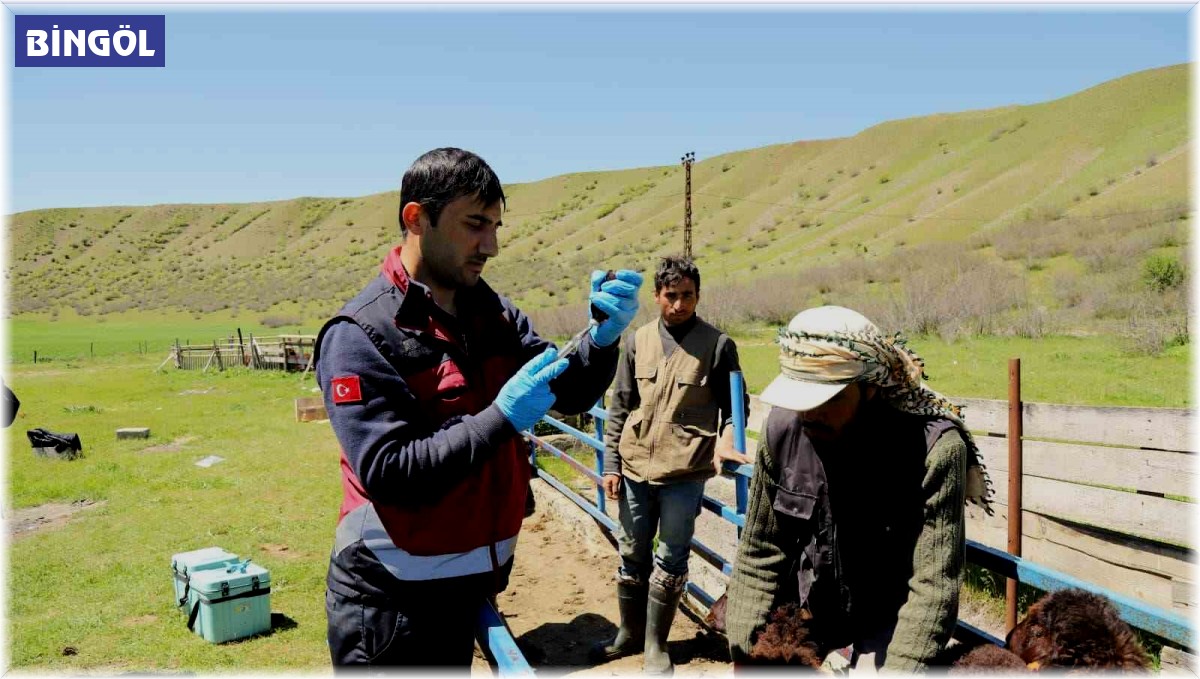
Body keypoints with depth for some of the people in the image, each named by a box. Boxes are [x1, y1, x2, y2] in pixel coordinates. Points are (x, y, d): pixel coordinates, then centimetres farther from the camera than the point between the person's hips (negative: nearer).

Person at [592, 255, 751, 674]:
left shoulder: (718, 345, -4)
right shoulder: (638, 341, 4)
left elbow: (735, 403, 2)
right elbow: (619, 407, 8)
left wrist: (727, 437, -18)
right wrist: (611, 464, 4)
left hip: (685, 473, -3)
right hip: (634, 469, 3)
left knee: (670, 561, 7)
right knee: (632, 556, 15)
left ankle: (655, 645, 24)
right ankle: (630, 634, 34)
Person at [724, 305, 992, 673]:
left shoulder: (934, 448, -30)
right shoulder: (783, 427, -19)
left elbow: (933, 587, -26)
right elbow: (758, 556, -9)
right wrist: (743, 658, -9)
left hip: (890, 616, -3)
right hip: (807, 604, 4)